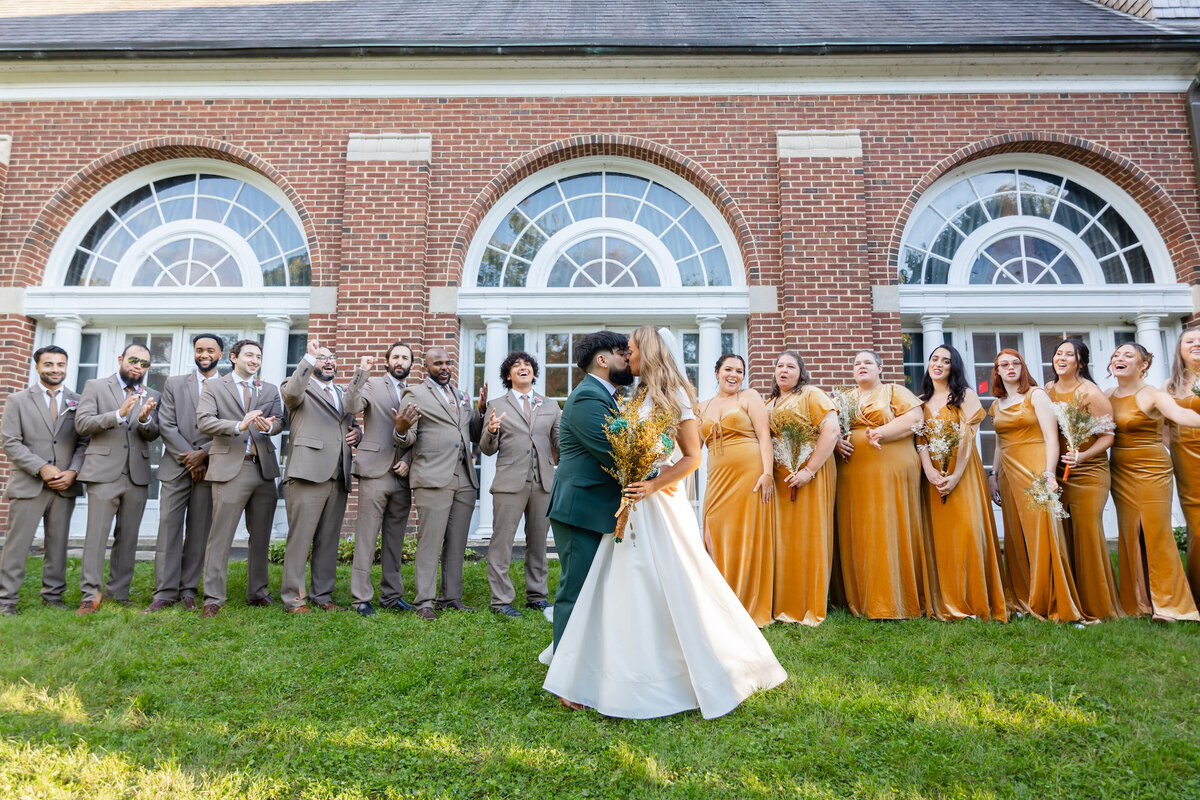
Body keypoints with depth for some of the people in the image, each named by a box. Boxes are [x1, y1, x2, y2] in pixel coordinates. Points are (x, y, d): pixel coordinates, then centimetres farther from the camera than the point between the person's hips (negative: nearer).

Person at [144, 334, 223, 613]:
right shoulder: (174, 384, 12)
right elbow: (167, 426, 2)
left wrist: (203, 453, -12)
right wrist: (189, 458, -7)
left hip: (209, 467, -1)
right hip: (176, 466, 1)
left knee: (199, 531, 2)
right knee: (169, 527, -2)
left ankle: (189, 590, 9)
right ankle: (165, 592, 2)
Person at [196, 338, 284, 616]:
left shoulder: (270, 390, 18)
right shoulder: (213, 387, 8)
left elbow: (279, 420, 7)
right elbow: (203, 421, -6)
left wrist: (269, 426, -17)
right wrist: (238, 426, -21)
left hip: (264, 468, 4)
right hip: (230, 468, -4)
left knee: (261, 536, 9)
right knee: (221, 535, -4)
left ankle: (257, 593, 19)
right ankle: (213, 598, 3)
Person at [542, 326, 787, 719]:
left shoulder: (673, 395, -8)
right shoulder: (639, 396, 14)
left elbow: (692, 456, -12)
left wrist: (655, 485, -21)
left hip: (659, 504, -8)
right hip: (634, 505, 8)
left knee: (672, 589, -1)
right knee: (627, 589, 10)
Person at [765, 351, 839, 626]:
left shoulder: (811, 395, -3)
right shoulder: (768, 404, 17)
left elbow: (831, 431, -13)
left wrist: (810, 470, -19)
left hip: (808, 477, -6)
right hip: (778, 479, 6)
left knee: (807, 538, -1)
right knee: (781, 539, 7)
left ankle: (810, 607, 8)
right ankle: (783, 604, 16)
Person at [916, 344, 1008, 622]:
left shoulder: (965, 395, 3)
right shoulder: (921, 401, 14)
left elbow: (967, 437, -6)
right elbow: (920, 439, 3)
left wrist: (956, 475, -16)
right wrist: (929, 470, -14)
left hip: (963, 471, -3)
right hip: (933, 474, 3)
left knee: (967, 532, -10)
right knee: (938, 534, 1)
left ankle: (974, 602, 0)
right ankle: (946, 603, 8)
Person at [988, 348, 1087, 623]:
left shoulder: (1036, 395, 0)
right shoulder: (996, 406, 16)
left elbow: (1051, 437, -9)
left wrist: (1049, 473, -19)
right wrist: (993, 475, 14)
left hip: (1035, 469, -6)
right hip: (1009, 474, 6)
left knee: (1042, 533, -9)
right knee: (1017, 537, 7)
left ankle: (1053, 603, -1)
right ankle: (1026, 601, 15)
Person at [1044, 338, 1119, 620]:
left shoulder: (1090, 392, -9)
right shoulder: (1048, 390, 8)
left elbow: (1107, 435, -9)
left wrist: (1082, 456, -24)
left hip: (1088, 472, -5)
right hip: (1057, 471, 5)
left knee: (1087, 533, -6)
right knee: (1063, 536, 6)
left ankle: (1097, 607, 8)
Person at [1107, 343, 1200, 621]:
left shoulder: (1152, 395, -10)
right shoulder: (1109, 395, 8)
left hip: (1150, 470, -5)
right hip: (1121, 473, 5)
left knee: (1156, 534, -4)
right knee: (1130, 536, 8)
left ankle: (1168, 603, 9)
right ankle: (1138, 602, 17)